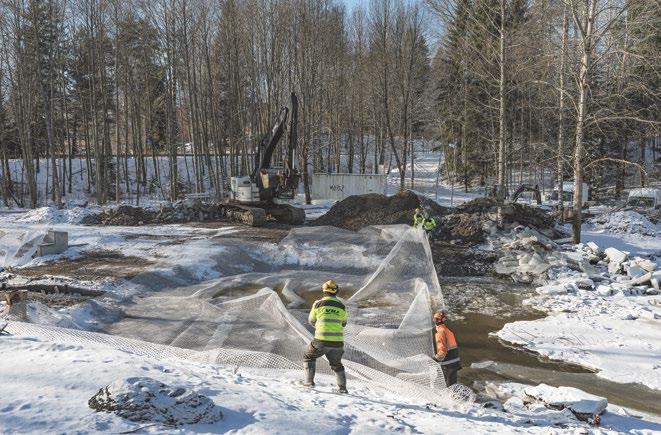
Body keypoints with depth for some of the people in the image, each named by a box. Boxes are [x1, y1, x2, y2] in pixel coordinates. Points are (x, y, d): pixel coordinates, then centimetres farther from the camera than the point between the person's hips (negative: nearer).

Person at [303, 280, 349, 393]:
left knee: (308, 356, 22)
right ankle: (342, 387, 21)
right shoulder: (342, 306, 5)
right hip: (338, 342, 3)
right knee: (337, 364, 27)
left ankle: (309, 381, 12)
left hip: (321, 341, -3)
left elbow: (311, 321, 12)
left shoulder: (318, 303, -2)